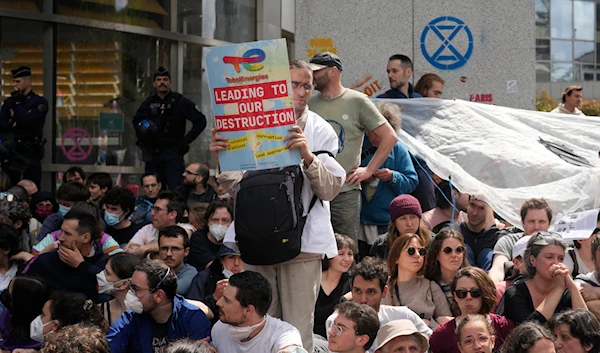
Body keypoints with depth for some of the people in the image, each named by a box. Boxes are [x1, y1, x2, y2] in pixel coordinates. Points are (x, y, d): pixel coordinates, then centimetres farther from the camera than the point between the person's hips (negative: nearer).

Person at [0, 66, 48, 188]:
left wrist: (18, 103, -7)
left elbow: (27, 120, -17)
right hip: (11, 150, 4)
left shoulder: (40, 102, -2)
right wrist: (14, 124, -14)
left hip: (30, 151, -4)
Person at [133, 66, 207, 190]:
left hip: (173, 153, -4)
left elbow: (201, 121, 0)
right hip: (152, 155, 4)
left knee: (176, 190, -13)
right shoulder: (148, 103, 11)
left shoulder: (181, 102, -1)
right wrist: (141, 134, 8)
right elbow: (136, 121, 28)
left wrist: (187, 140, -6)